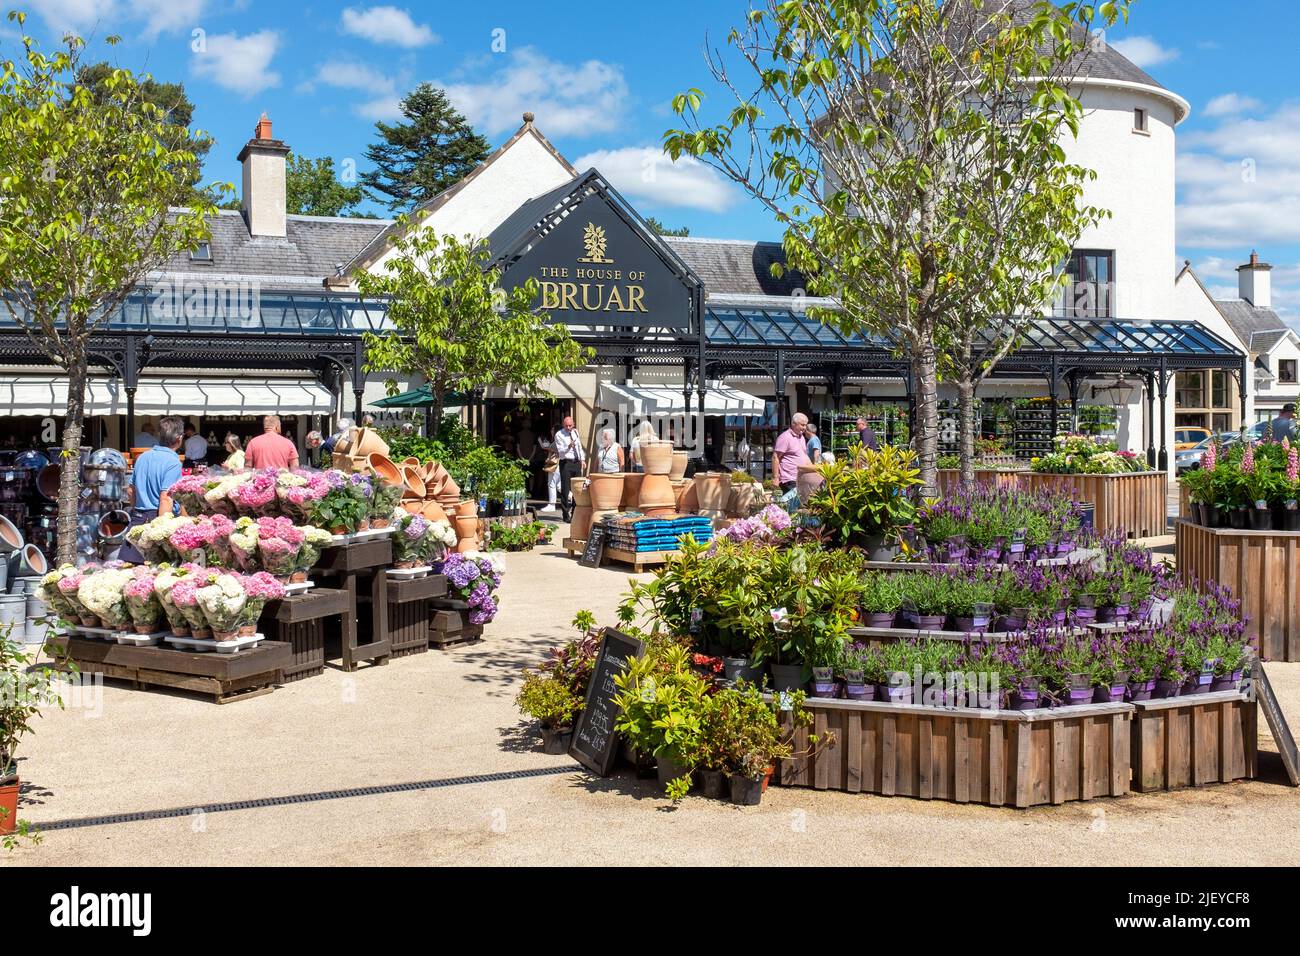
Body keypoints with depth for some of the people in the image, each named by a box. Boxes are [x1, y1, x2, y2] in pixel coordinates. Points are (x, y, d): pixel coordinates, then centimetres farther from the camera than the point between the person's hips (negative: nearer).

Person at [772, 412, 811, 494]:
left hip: (801, 479, 9)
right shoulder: (785, 437, -11)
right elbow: (775, 458, -14)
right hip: (789, 480, -9)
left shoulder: (801, 437, 18)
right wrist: (776, 478, -18)